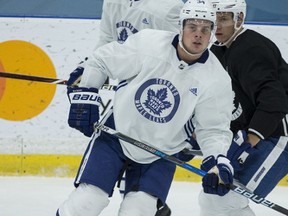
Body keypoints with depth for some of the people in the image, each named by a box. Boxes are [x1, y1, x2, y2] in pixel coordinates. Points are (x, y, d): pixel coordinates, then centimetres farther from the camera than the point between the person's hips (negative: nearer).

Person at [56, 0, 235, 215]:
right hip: (116, 133, -1)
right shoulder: (147, 44, -18)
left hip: (161, 154, 1)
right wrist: (84, 96, -5)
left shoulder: (217, 80, -14)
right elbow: (100, 61, -4)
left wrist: (219, 158, -24)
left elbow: (214, 127, -7)